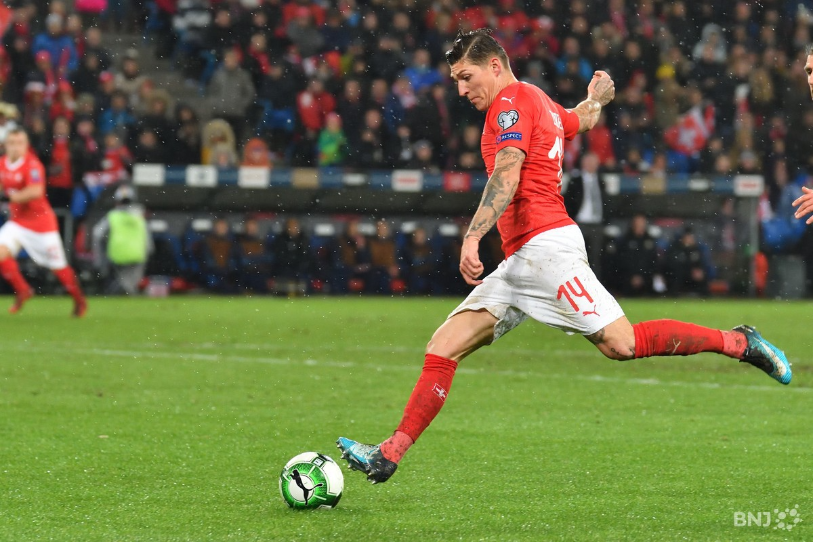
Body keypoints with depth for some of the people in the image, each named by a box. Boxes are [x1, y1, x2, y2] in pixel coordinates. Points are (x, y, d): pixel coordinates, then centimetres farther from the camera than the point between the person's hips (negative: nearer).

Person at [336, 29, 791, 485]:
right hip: (521, 260, 10)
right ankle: (390, 455, -5)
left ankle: (738, 342, -3)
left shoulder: (512, 102, -5)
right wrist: (597, 98, 66)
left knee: (620, 343, -16)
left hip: (544, 244, -10)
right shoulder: (540, 103, 22)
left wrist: (472, 238, -27)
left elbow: (506, 178, -18)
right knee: (443, 348, 0)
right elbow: (581, 119, 44)